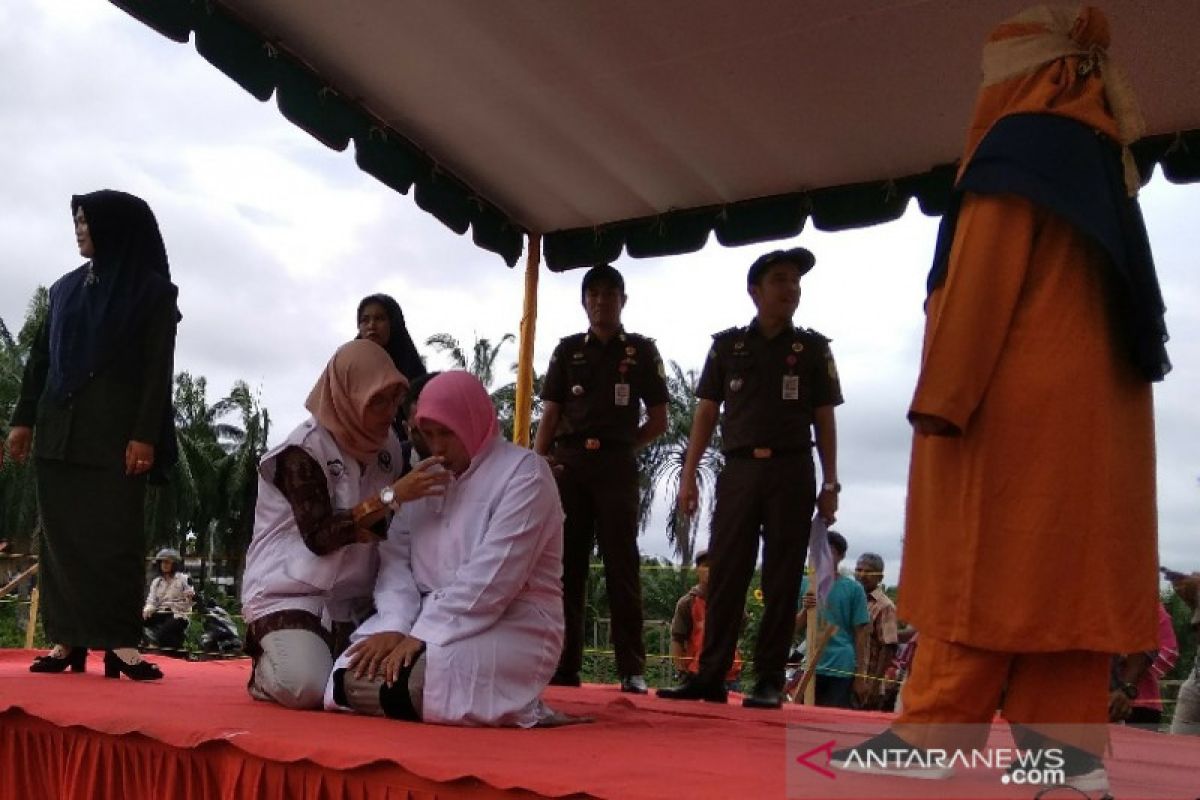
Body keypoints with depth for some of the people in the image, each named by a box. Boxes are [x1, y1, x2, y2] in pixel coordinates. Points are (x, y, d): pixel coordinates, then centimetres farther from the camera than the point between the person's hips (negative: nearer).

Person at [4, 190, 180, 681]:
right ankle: (67, 640, 4)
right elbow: (40, 357, 17)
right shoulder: (66, 287, 16)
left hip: (116, 431, -5)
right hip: (59, 428, 5)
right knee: (60, 534, 2)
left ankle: (121, 642, -7)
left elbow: (158, 368, -6)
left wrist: (144, 434, -14)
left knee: (115, 534, -7)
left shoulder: (152, 290, 0)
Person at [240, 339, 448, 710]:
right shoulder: (304, 448, -13)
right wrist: (391, 495, -30)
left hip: (355, 598, 6)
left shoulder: (388, 446, 5)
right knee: (306, 686, -29)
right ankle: (267, 669, 8)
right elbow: (318, 536, -23)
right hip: (290, 593, -6)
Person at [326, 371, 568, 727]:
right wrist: (395, 628, -14)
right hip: (428, 620, 7)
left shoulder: (524, 472, -8)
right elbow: (396, 560, 4)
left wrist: (422, 636, -22)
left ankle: (514, 709, -7)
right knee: (352, 680, -17)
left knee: (412, 683, -32)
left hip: (510, 627, -6)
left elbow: (490, 579, -19)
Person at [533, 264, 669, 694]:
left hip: (616, 466, -2)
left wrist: (621, 446, 3)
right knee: (566, 563, 2)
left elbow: (658, 421, 8)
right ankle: (564, 666, 6)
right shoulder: (568, 350, 13)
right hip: (567, 463, 2)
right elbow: (550, 415, 9)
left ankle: (632, 668, -3)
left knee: (621, 564, -3)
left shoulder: (641, 351, 8)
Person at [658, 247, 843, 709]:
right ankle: (710, 676, 5)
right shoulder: (727, 345, 10)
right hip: (739, 470, 1)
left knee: (781, 582, 0)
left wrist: (830, 484, 0)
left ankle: (769, 681, 5)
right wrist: (688, 476, 3)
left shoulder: (813, 348, 8)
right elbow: (706, 414, 10)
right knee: (725, 576, 1)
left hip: (791, 472, -1)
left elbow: (824, 420, 7)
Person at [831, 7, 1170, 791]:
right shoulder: (1100, 155, 21)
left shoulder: (1021, 139, -5)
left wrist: (942, 393, -17)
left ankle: (932, 738, -6)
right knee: (1065, 566, 4)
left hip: (1013, 398, -8)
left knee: (983, 566, -9)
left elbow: (983, 277, -15)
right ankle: (1069, 740, 4)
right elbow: (1121, 292, 20)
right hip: (1095, 398, 8)